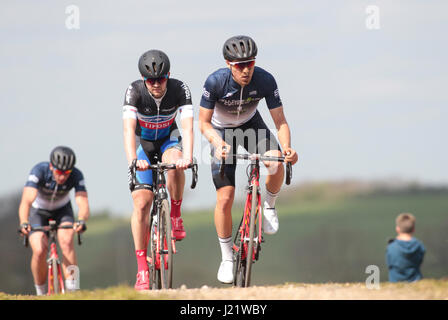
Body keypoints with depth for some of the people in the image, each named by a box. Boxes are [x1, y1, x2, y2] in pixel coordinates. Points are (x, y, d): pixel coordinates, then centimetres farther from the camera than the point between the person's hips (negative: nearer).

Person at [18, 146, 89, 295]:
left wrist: (81, 220, -62)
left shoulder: (76, 175, -29)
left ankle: (71, 291, -26)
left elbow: (83, 204, -40)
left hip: (62, 210, 1)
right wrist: (24, 222, -64)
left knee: (66, 241, -27)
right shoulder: (39, 171, -34)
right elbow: (26, 201, -45)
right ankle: (40, 294, 2)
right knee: (39, 251, -20)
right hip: (38, 211, -1)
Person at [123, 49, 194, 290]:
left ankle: (175, 216, -12)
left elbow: (187, 126, -36)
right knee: (141, 202, -15)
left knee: (175, 165, -37)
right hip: (142, 143, 0)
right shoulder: (134, 91, -27)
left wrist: (187, 156, -53)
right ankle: (142, 270, -9)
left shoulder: (179, 89, -25)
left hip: (168, 139, 1)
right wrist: (132, 159, -55)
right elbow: (129, 128, -39)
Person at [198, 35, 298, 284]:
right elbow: (204, 123, -21)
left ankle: (268, 207, 0)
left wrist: (287, 147, -40)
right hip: (222, 132, -1)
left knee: (277, 163, -31)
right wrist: (218, 143, -41)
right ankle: (226, 259, 7)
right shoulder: (215, 82, -30)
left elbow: (280, 121, -21)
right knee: (225, 199, -10)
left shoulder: (265, 81, -26)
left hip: (251, 126, 1)